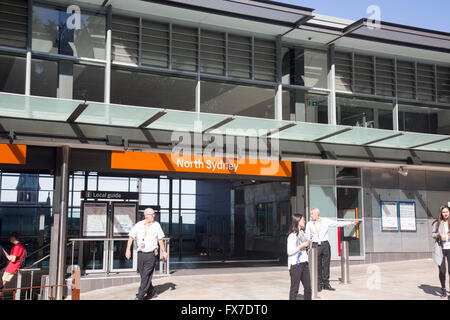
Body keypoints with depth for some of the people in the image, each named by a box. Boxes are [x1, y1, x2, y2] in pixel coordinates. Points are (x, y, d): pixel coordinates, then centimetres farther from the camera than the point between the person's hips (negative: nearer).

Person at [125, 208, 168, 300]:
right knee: (142, 275, 8)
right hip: (140, 254, 2)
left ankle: (140, 296, -2)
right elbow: (131, 237, 2)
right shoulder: (138, 225, 3)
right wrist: (128, 249, -8)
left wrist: (164, 252, 12)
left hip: (151, 254, -2)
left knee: (146, 276, -7)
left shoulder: (156, 225, 3)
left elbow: (160, 240, 10)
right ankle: (151, 292, 26)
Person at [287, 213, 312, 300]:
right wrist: (302, 245, -17)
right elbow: (290, 251, -20)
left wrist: (308, 244, 5)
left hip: (304, 263, 8)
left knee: (308, 287, 10)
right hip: (295, 264, -8)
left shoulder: (302, 233, 14)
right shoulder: (292, 235, -13)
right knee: (294, 288, -3)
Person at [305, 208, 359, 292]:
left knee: (326, 265, 3)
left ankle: (326, 284, 12)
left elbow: (338, 223, 5)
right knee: (317, 266, -1)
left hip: (325, 244, 1)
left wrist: (351, 223, 2)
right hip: (315, 245, -1)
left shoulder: (325, 221, 5)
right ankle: (319, 284, 7)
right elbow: (307, 236, 9)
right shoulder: (309, 224, 6)